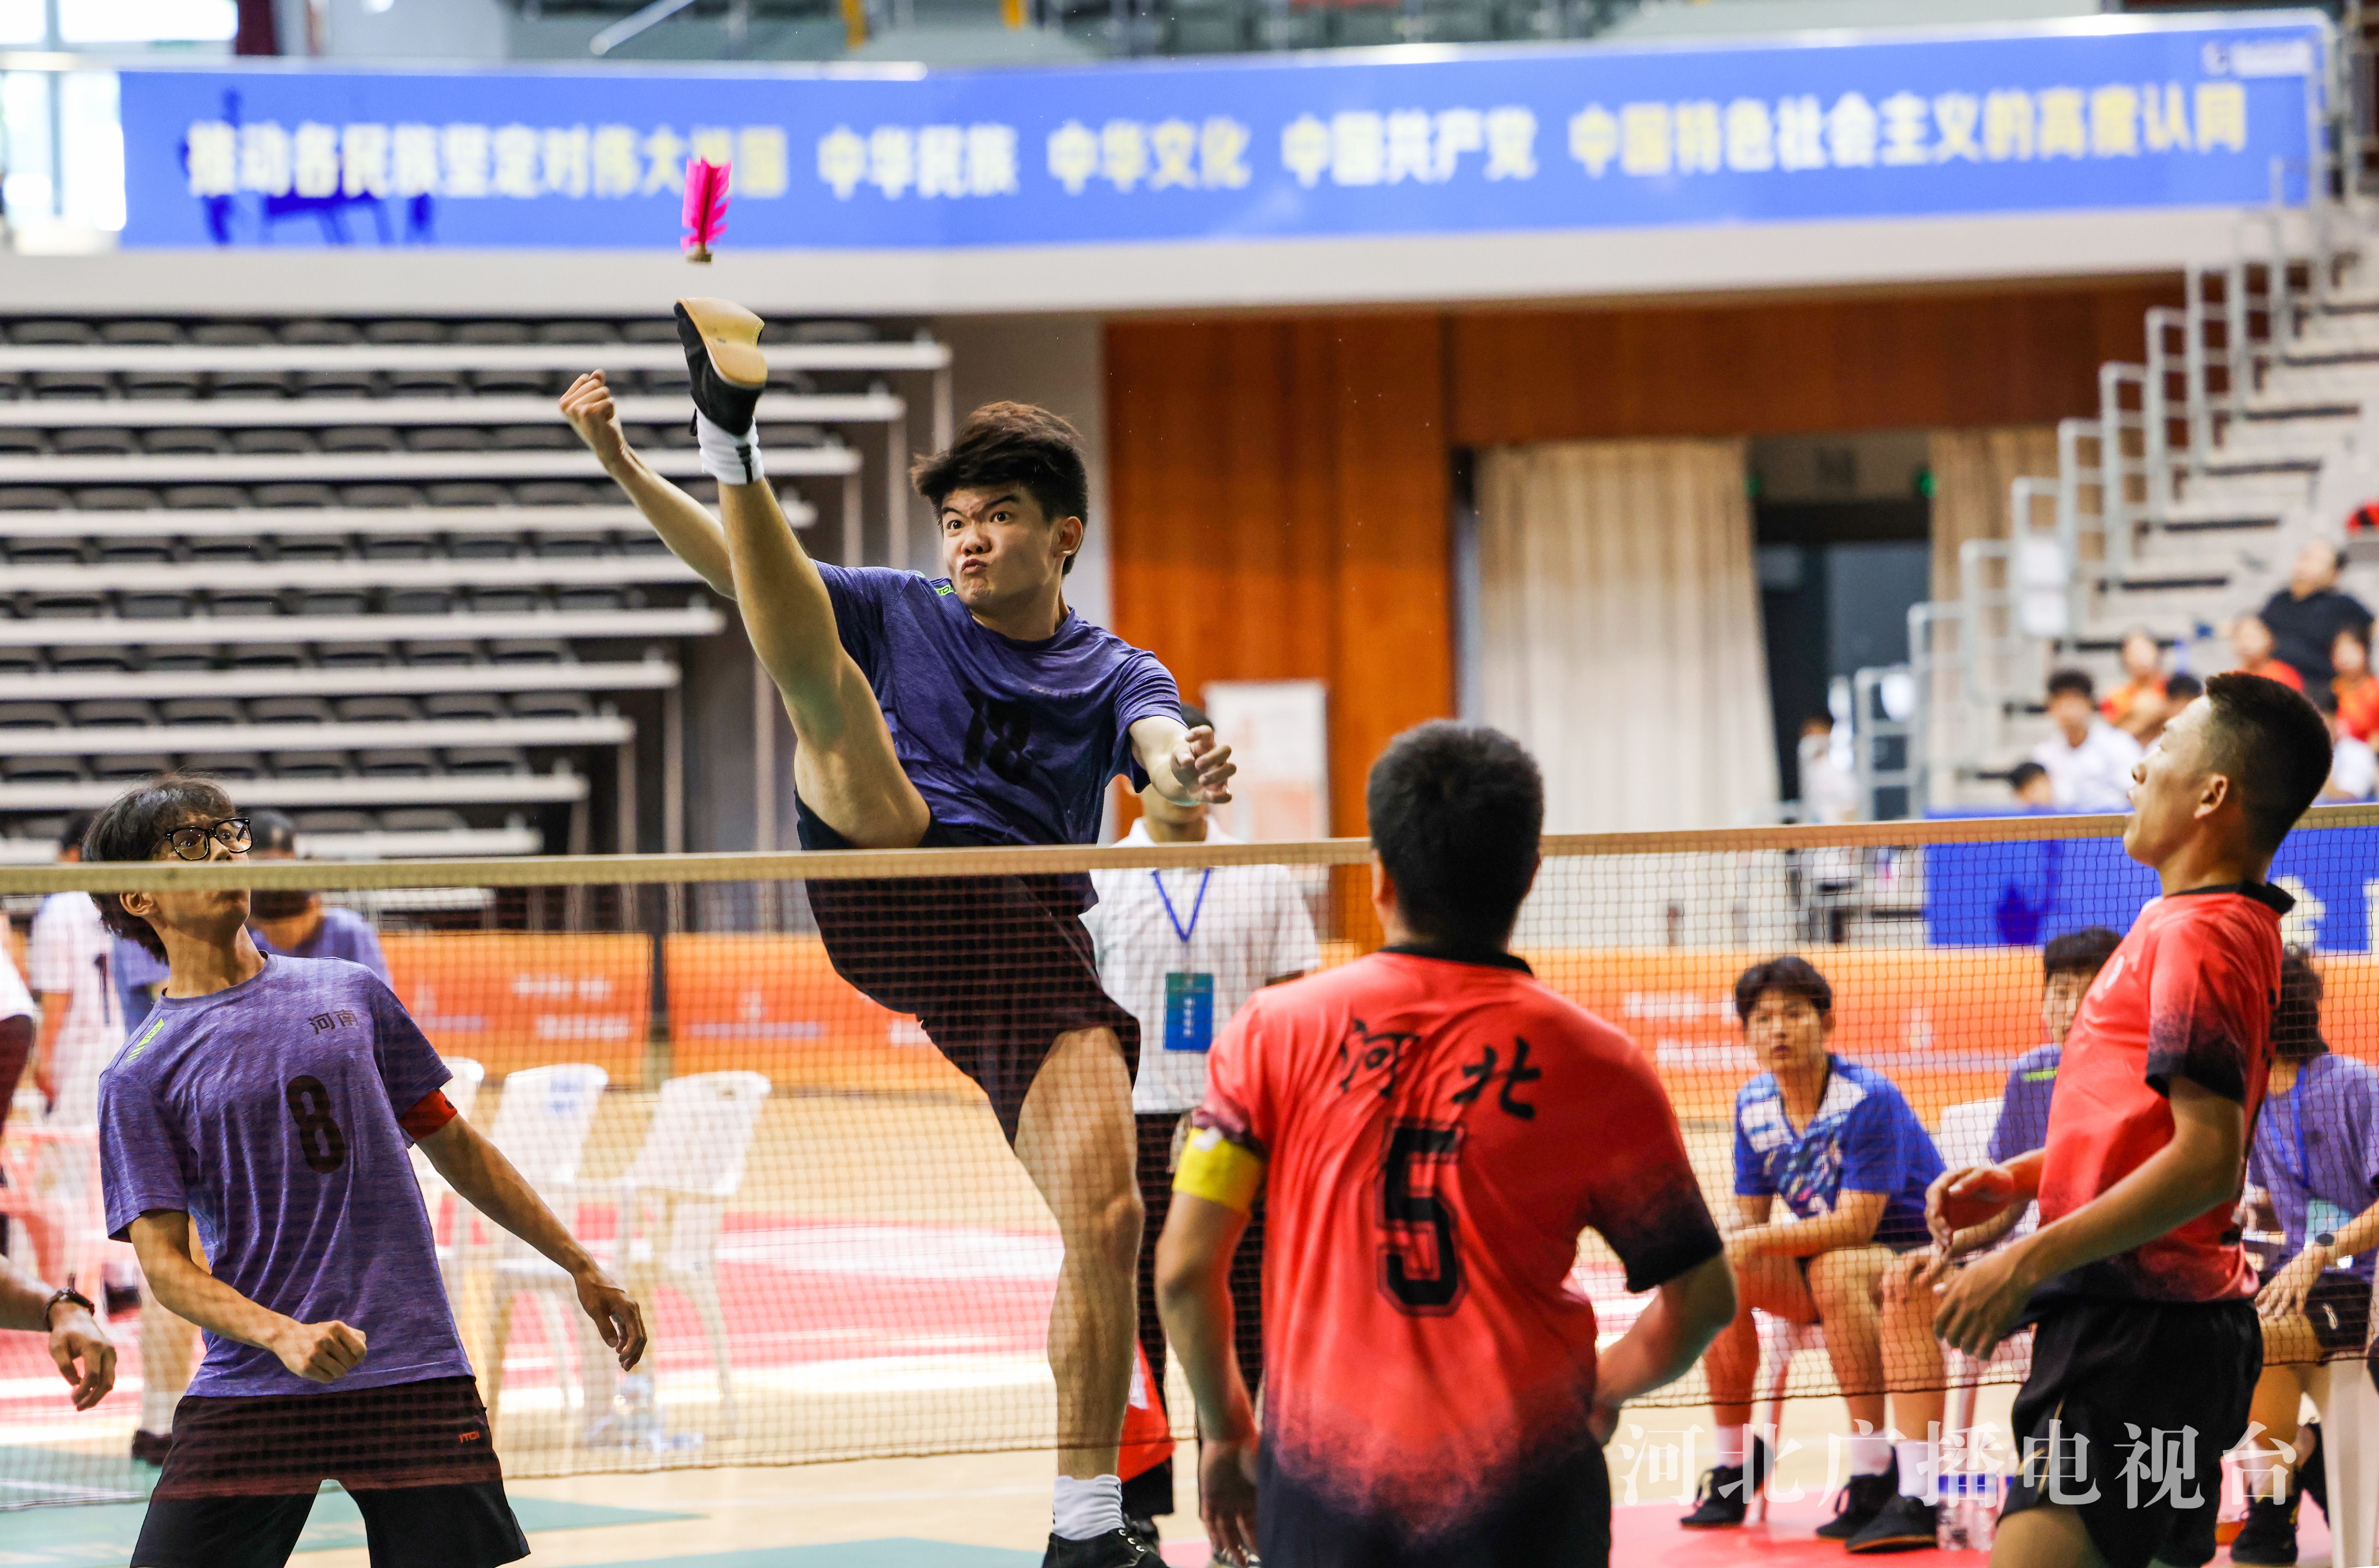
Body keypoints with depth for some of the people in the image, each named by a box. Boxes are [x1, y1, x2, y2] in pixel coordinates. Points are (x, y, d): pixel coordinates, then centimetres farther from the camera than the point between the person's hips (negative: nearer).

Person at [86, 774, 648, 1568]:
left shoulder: (352, 993, 11)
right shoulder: (139, 1077, 1)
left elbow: (454, 1146, 20)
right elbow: (166, 1262, -5)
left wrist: (581, 1268, 20)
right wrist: (281, 1336, -23)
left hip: (414, 1377, 2)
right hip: (249, 1391, -2)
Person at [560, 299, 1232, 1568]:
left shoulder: (1116, 676, 19)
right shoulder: (900, 616, 20)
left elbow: (1164, 750, -4)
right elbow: (734, 568, 11)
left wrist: (1186, 773, -29)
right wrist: (623, 467, -4)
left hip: (1030, 948, 0)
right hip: (887, 882, 0)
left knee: (1107, 1215, -15)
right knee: (818, 679, -21)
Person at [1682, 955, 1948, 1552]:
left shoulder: (1869, 1100, -21)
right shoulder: (1752, 1106, 1)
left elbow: (1855, 1224, -26)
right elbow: (1749, 1218, 4)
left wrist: (1757, 1241, -29)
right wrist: (1727, 1247, -19)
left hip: (1914, 1256, -7)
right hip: (1827, 1254, 7)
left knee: (1838, 1269, -38)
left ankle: (1875, 1468, -39)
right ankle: (1735, 1456, -1)